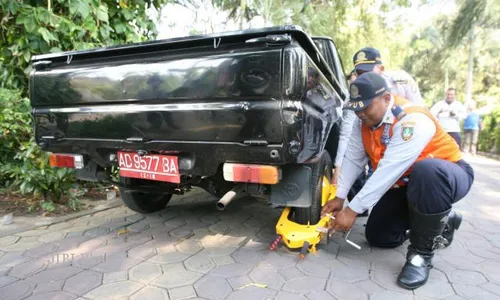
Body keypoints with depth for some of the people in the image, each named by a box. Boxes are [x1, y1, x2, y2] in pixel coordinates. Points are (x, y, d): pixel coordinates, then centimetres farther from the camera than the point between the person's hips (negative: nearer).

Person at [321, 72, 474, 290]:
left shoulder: (412, 120, -33)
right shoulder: (365, 121, -8)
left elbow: (388, 172, -38)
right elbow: (352, 159, -6)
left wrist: (353, 210, -35)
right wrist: (339, 197, -12)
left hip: (449, 175, -7)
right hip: (405, 183, 7)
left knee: (427, 172, -44)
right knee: (377, 236, 4)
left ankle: (421, 254, -21)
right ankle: (441, 221, 24)